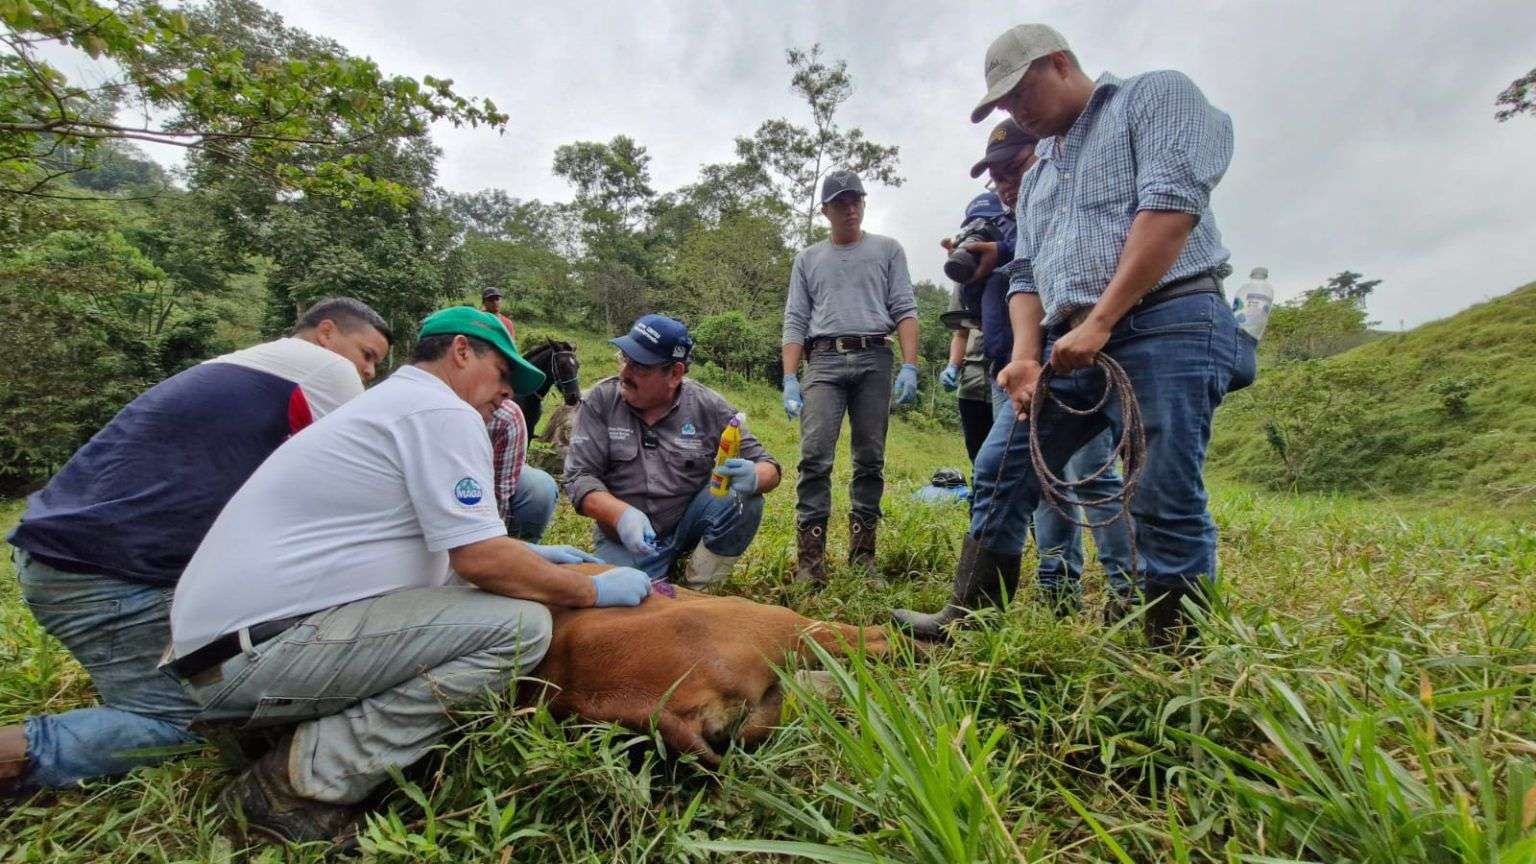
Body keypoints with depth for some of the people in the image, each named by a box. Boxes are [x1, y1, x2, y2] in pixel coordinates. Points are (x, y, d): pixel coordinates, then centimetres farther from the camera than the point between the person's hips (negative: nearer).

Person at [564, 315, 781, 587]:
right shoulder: (599, 401, -8)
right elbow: (579, 476, -12)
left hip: (689, 523, 1)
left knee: (744, 500, -24)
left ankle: (697, 595, -3)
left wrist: (755, 478, -32)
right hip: (625, 538, -1)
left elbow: (767, 466, -6)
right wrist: (621, 514, -32)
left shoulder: (708, 406, -8)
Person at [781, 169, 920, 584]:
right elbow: (795, 322, 12)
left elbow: (905, 311, 7)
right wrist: (789, 379, 1)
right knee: (814, 457, -13)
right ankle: (811, 556, -9)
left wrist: (910, 367, -7)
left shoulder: (888, 250, 17)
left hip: (874, 359, 0)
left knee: (870, 460, 1)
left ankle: (863, 552, 9)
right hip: (823, 361, 0)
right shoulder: (807, 259, 20)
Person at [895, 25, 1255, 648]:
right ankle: (968, 620, 12)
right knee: (1001, 474, 3)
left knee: (1165, 504, -8)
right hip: (1068, 346, 7)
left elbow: (1171, 205, -9)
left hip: (1165, 325, -6)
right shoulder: (1037, 177, 28)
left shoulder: (1156, 94, 8)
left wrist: (1099, 323, -16)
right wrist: (1026, 357, 0)